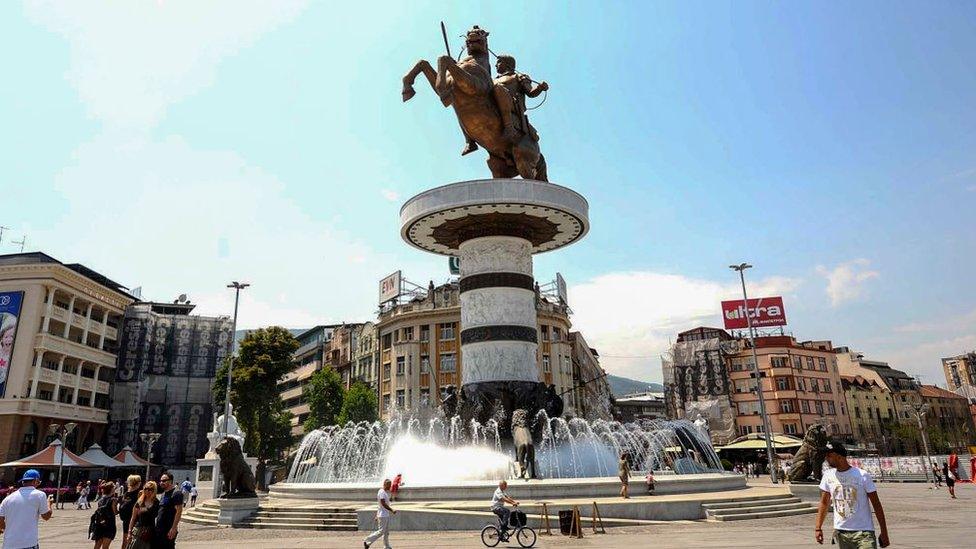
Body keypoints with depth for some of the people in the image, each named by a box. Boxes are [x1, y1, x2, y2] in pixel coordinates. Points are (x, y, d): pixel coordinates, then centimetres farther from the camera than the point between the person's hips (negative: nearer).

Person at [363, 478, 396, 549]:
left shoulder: (386, 492, 14)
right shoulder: (381, 492, -16)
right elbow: (383, 504, -23)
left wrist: (377, 516, 21)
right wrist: (392, 510, -21)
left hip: (386, 515, 10)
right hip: (382, 515, -10)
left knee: (386, 532, 12)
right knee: (381, 531, -7)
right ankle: (367, 541, 1)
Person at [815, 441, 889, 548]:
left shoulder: (862, 475, -9)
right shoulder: (828, 476, 1)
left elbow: (876, 504, -3)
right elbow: (824, 503, 8)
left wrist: (884, 532, -3)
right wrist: (818, 528, 2)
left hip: (864, 532, -3)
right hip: (840, 532, 4)